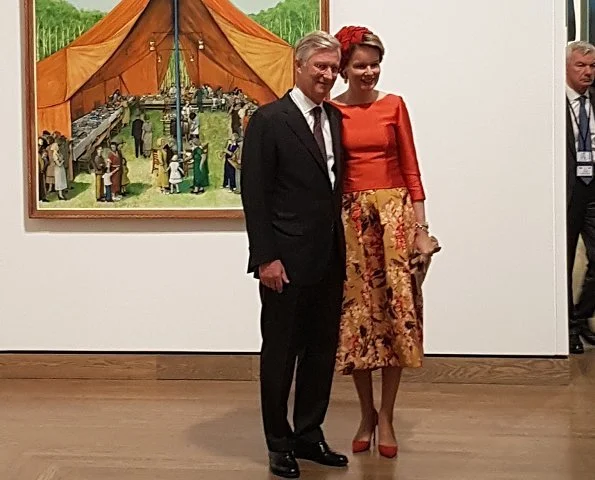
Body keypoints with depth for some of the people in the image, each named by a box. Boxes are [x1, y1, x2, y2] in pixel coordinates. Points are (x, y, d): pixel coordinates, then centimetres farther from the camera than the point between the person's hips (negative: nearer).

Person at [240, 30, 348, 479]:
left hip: (330, 260, 6)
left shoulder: (336, 118, 11)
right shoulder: (269, 120, -9)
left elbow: (336, 185, 12)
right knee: (281, 352, 6)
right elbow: (255, 194, -11)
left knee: (322, 350, 13)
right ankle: (280, 443, 20)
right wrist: (266, 258, -15)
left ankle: (309, 434, 28)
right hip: (288, 261, -6)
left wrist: (344, 247, 6)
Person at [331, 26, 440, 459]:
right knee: (356, 314, 4)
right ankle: (367, 413, 20)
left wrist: (421, 227, -1)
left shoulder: (394, 106, 5)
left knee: (394, 313, 0)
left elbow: (410, 168, 5)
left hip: (394, 214, 0)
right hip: (350, 218, 0)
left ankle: (386, 417, 12)